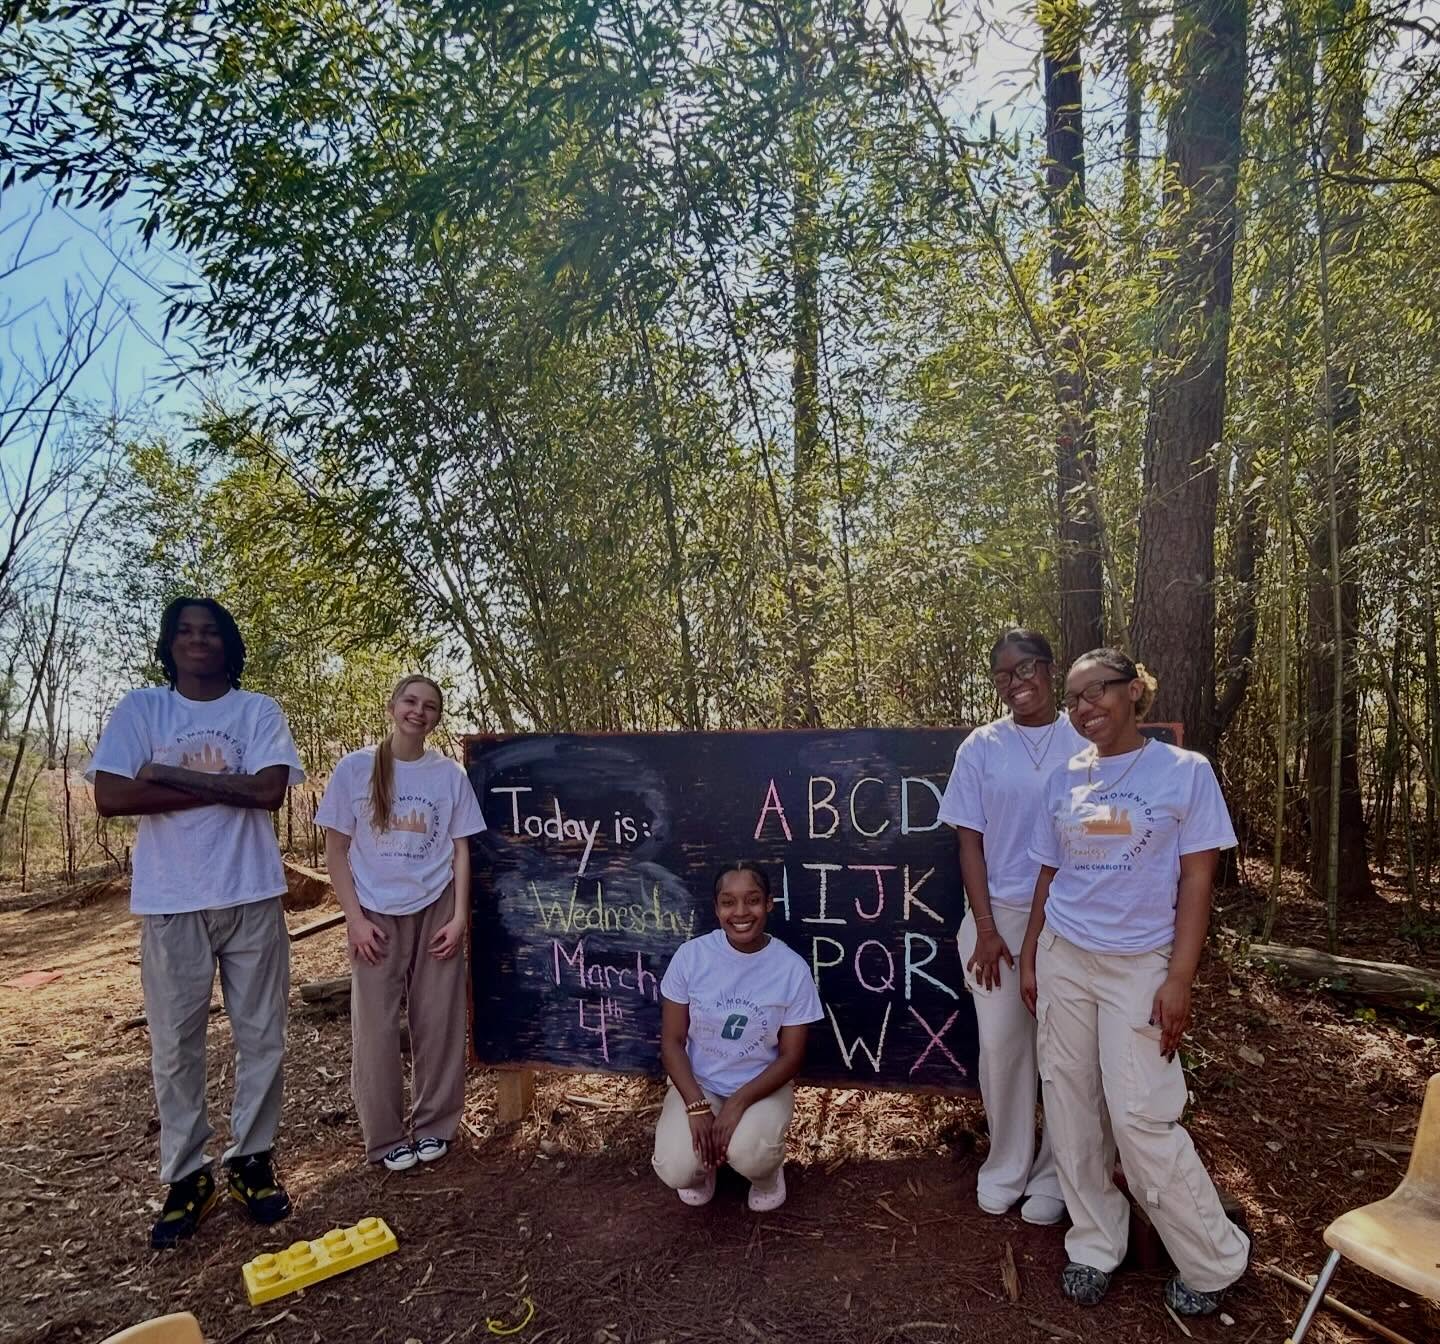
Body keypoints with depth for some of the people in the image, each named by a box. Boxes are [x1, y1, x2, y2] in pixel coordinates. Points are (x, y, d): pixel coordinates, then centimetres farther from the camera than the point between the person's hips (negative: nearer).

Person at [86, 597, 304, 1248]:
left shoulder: (258, 710, 1)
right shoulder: (140, 708, 2)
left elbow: (271, 791, -13)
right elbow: (110, 798, -10)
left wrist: (173, 776, -12)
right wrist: (222, 787, -13)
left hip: (251, 896, 0)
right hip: (170, 902, 0)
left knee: (261, 1036, 8)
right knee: (175, 1044, 9)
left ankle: (251, 1159, 25)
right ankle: (186, 1177, 23)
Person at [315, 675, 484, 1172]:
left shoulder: (449, 774, -1)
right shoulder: (354, 769, -5)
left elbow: (460, 851, 3)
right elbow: (336, 851, -2)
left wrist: (459, 917, -5)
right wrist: (355, 918, -8)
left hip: (435, 911, 1)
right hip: (376, 914, -1)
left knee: (438, 1022, 6)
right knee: (377, 1028, 4)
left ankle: (433, 1125, 24)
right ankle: (386, 1136, 21)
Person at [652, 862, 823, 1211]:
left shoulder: (792, 969, -16)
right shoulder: (690, 955, -14)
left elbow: (791, 1057, -10)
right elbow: (672, 1041, -8)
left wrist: (738, 1103, -21)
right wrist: (697, 1106, -19)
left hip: (762, 1087, -1)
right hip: (698, 1083, 1)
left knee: (749, 1158, -29)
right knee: (675, 1171, -22)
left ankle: (767, 1170, 9)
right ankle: (701, 1164, 15)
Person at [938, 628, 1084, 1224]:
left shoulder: (1085, 741, -3)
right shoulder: (981, 747, 0)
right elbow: (970, 842, 1)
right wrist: (985, 928, -4)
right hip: (1000, 915, 1)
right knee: (1001, 1044, 9)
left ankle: (1053, 1175, 26)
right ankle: (1006, 1166, 28)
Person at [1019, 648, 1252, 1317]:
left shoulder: (1185, 772, -5)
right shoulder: (1063, 778, 5)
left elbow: (1196, 882, -7)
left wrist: (1179, 980, -12)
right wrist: (1029, 958, 10)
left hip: (1139, 965, -4)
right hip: (1063, 960, 4)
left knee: (1142, 1119, -3)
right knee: (1071, 1109, 9)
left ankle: (1213, 1262, 21)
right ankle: (1095, 1245, 28)